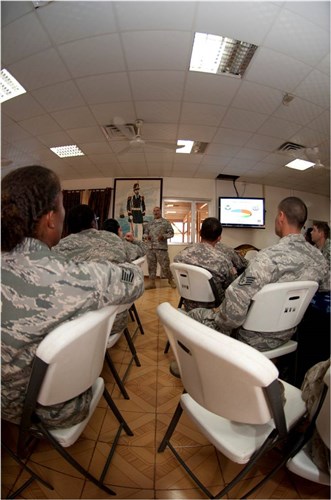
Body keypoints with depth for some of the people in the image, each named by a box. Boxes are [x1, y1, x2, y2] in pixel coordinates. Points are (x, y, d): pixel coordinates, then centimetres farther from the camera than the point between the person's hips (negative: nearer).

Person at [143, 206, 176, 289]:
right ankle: (152, 282, 16)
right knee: (151, 265, 6)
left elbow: (171, 233, 0)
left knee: (165, 265, -2)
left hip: (161, 247, -4)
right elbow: (145, 232, 20)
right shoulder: (149, 223, 16)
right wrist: (146, 236, -3)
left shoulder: (166, 222, 4)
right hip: (150, 248, 4)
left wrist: (163, 236, -16)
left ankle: (170, 280, 18)